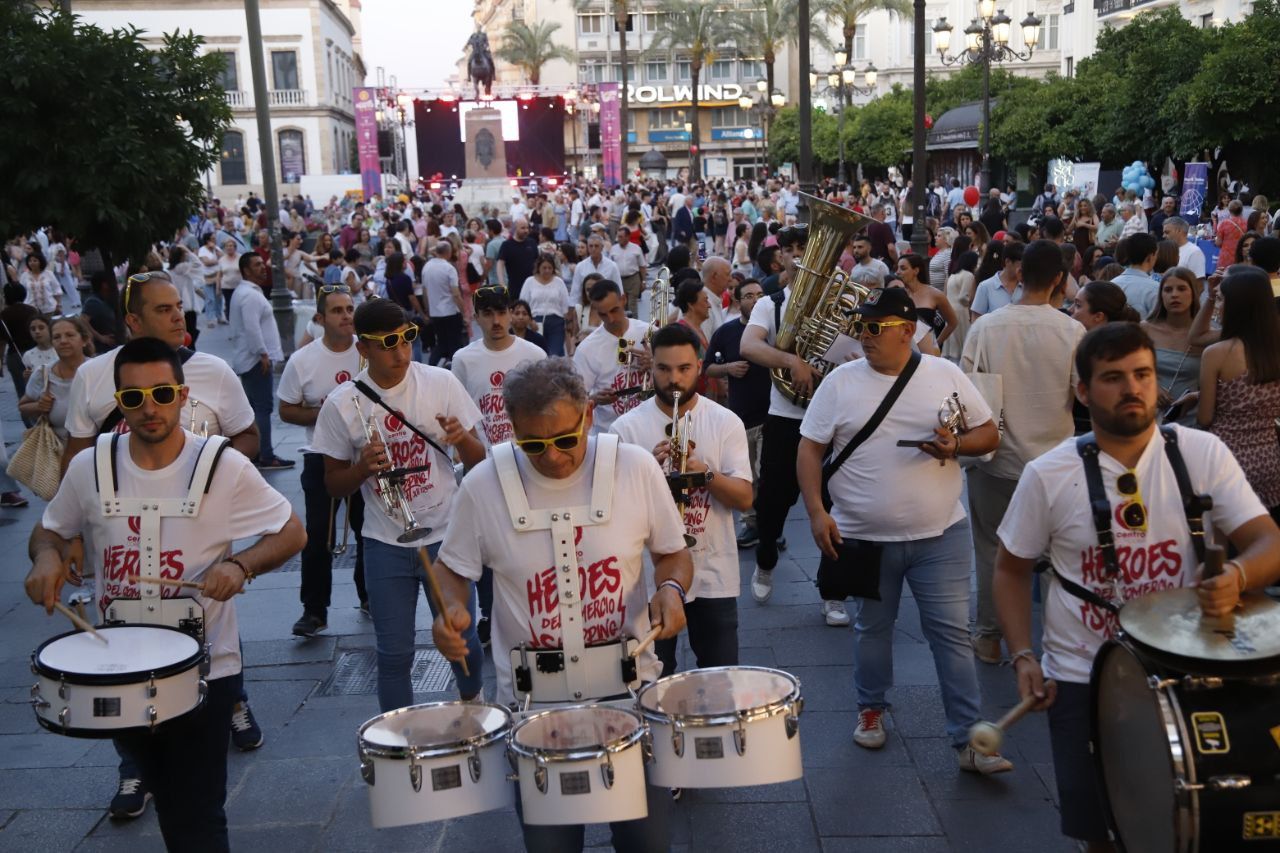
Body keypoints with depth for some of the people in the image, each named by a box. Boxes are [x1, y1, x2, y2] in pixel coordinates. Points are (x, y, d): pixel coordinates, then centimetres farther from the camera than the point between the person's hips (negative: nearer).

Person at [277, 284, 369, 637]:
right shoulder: (302, 361, -5)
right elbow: (287, 411, 1)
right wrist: (324, 414, -16)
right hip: (322, 459, -1)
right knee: (319, 536, 0)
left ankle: (370, 595, 31)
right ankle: (314, 609, 11)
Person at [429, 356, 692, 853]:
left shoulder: (636, 468, -10)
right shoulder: (483, 485, -11)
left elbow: (672, 553, 3)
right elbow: (451, 568, 3)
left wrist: (671, 589, -18)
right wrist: (450, 609, -17)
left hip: (628, 684, 0)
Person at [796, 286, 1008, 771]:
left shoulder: (945, 375, -1)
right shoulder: (840, 382, -3)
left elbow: (989, 434, 4)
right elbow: (810, 449, -2)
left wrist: (956, 445, -18)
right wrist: (817, 512, -12)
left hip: (940, 535, 0)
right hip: (864, 537, 0)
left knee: (952, 633, 2)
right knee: (872, 629, 17)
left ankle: (969, 739, 12)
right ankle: (871, 710, 39)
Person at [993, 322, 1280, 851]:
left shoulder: (1203, 454, -7)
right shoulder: (1048, 476, -8)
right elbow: (1012, 569, 2)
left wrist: (1237, 576, -33)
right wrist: (1023, 656, -9)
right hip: (1081, 678, 0)